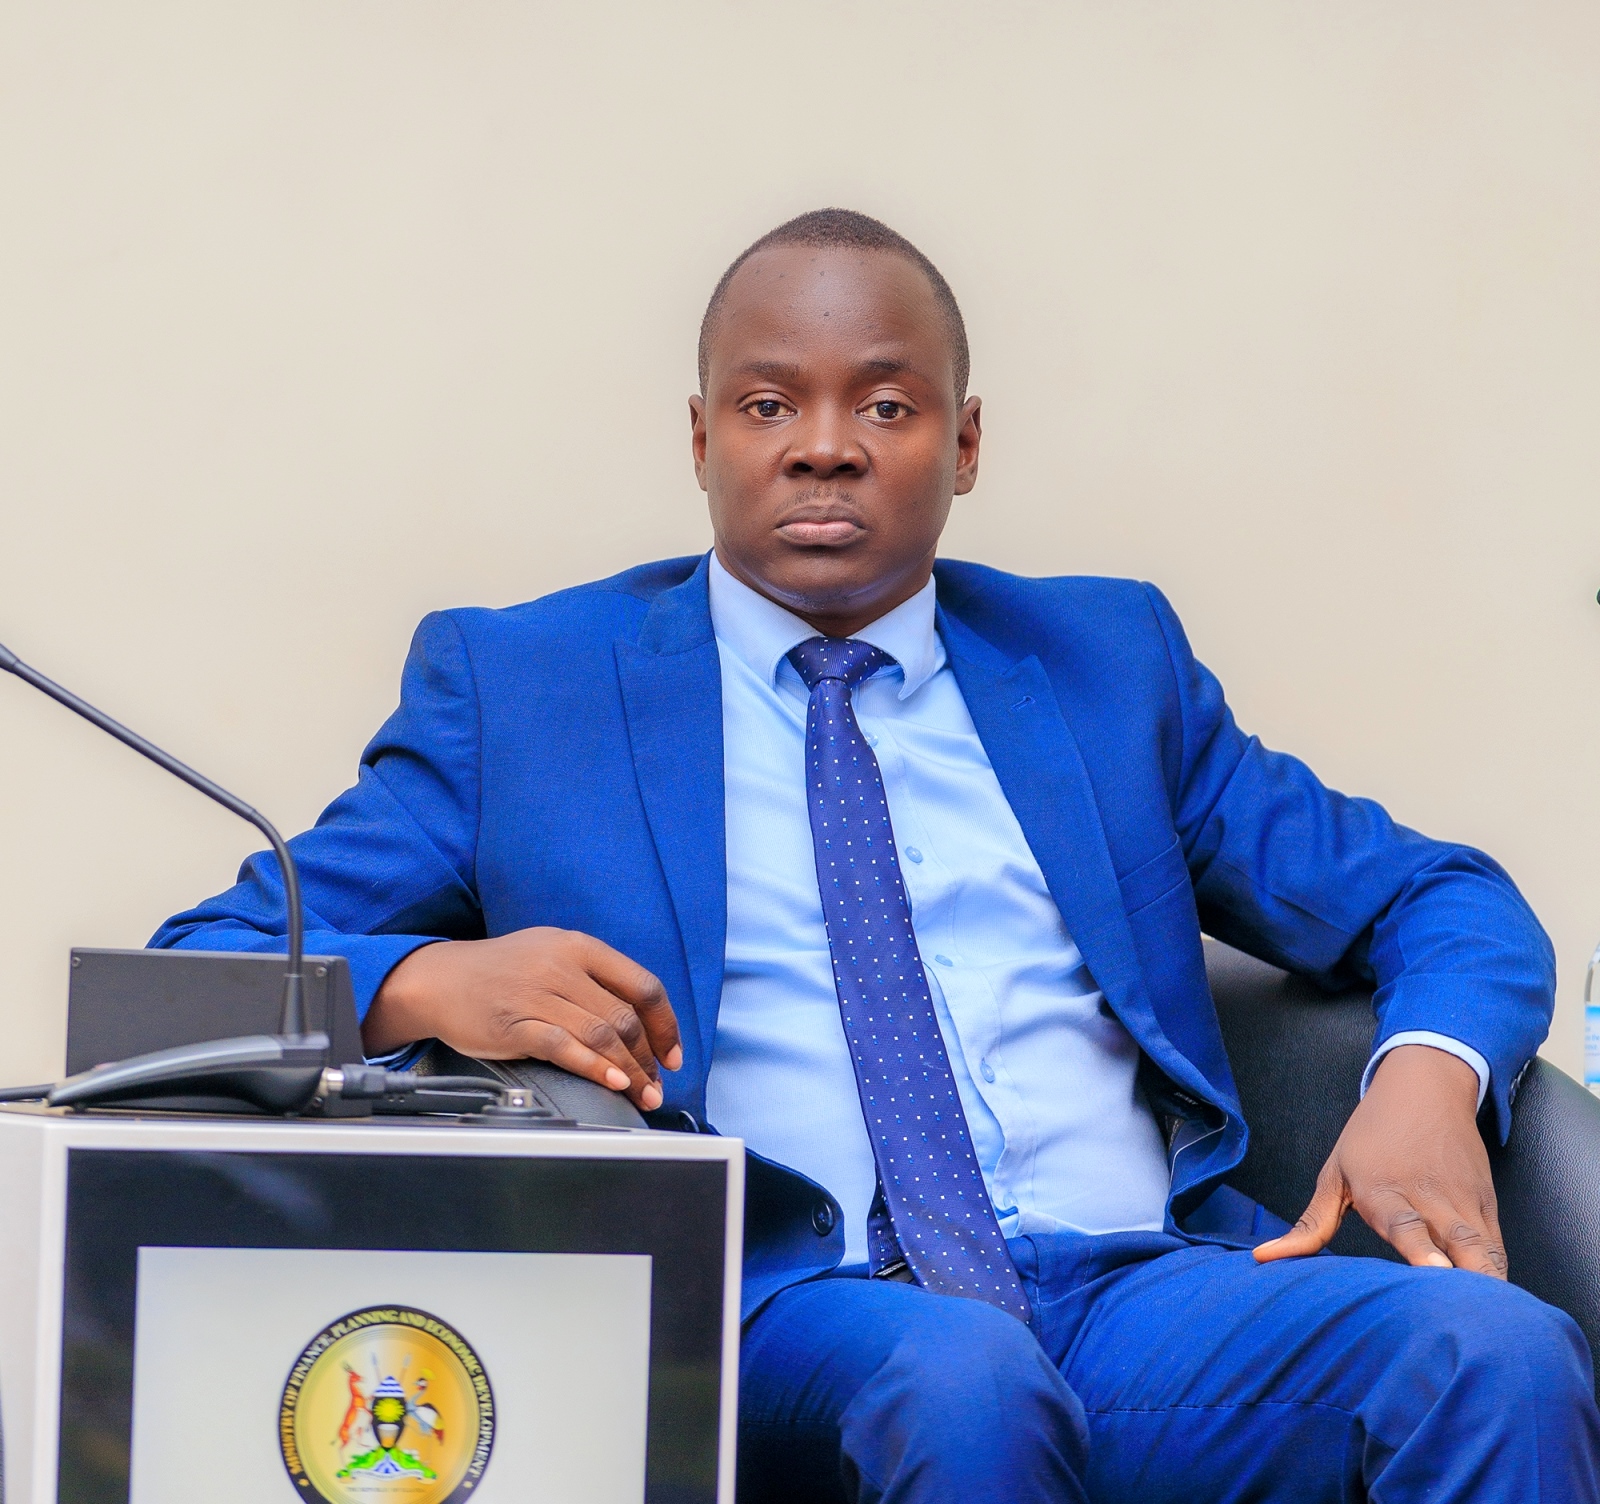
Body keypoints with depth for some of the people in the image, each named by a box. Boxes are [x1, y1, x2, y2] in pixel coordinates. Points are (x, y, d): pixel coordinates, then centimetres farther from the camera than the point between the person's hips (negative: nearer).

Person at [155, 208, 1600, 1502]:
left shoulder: (1105, 660, 21)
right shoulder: (519, 683, 14)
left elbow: (1447, 903, 21)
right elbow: (209, 969, 8)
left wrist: (1426, 1073, -3)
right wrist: (434, 981, -15)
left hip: (1149, 1284, 3)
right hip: (781, 1315, -2)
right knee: (962, 1378, -38)